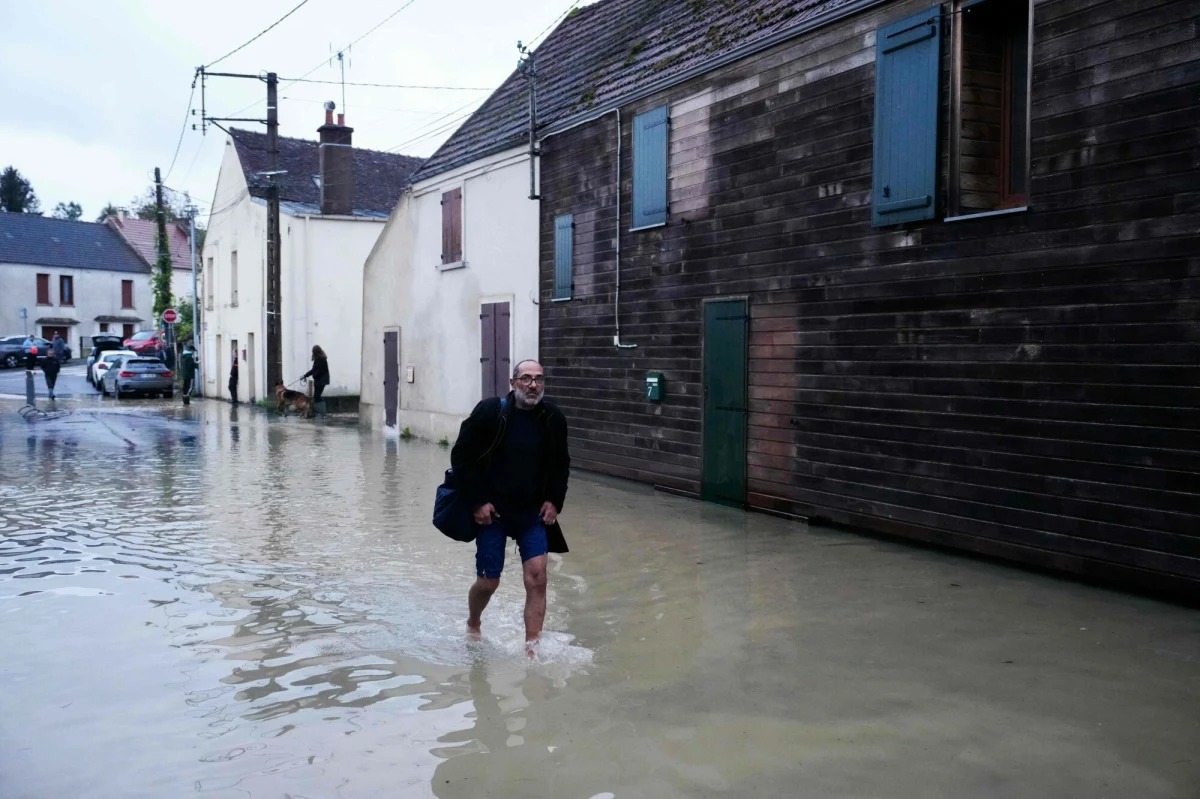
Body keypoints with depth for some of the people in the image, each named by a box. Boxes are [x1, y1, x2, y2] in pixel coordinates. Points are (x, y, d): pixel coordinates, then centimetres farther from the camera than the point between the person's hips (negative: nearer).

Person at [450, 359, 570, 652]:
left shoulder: (553, 419, 0)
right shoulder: (490, 412, -11)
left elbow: (561, 464, 13)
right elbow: (461, 456, -7)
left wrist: (554, 501, 0)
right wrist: (477, 501, -12)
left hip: (533, 513, 2)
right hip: (492, 511, -2)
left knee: (537, 576, -10)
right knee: (488, 582, 7)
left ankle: (532, 647, 0)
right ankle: (473, 624, 39)